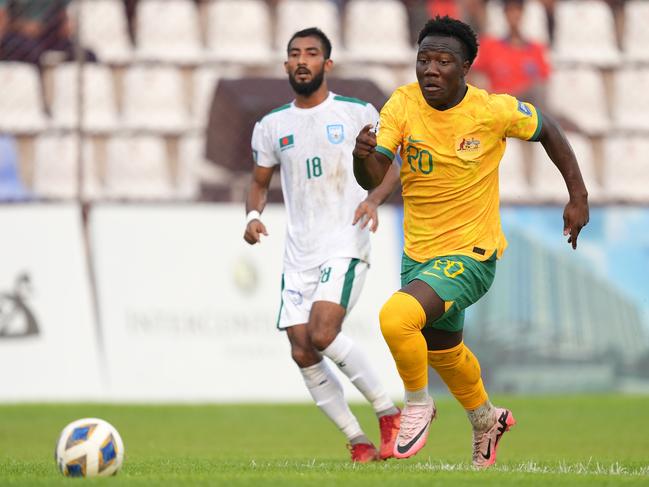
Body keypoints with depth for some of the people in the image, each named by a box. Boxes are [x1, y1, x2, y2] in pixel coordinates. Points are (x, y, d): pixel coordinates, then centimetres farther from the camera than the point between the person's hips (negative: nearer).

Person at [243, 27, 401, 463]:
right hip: (299, 256, 5)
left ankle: (389, 413, -8)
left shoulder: (357, 114, 0)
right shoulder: (271, 127, 10)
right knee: (303, 354, -3)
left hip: (346, 247, -5)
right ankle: (358, 441, 8)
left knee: (322, 333, -23)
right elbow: (260, 182, 19)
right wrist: (254, 214, -2)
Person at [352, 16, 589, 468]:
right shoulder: (403, 104, -11)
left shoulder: (494, 111, -17)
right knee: (442, 350, 26)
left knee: (396, 317, -28)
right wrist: (363, 155, -41)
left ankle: (418, 404, -1)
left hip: (470, 256, -5)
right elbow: (372, 180, -18)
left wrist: (578, 195, 0)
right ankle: (486, 419, 55)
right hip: (418, 253, 5)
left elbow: (547, 129, 2)